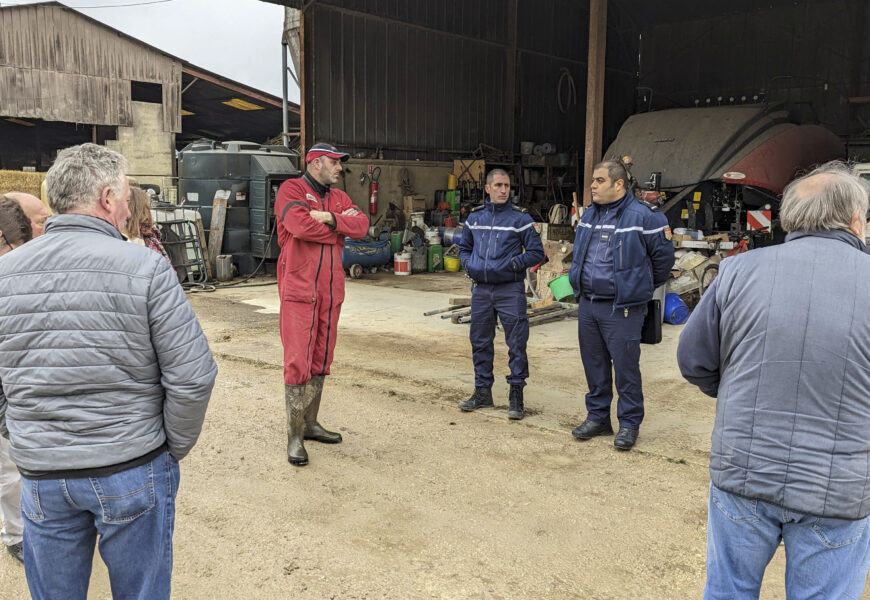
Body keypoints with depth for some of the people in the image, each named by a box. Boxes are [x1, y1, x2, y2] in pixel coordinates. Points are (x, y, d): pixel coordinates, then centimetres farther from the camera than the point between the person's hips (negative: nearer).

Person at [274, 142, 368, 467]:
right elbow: (301, 225, -21)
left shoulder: (339, 197, 16)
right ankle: (294, 437, 3)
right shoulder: (291, 189, -3)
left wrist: (330, 218, -15)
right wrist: (342, 224, -7)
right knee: (298, 362, -6)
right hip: (299, 290, -7)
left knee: (321, 360, 13)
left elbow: (362, 225, 1)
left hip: (331, 291, 7)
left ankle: (310, 424, 26)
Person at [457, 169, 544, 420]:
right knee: (480, 342, 12)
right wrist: (468, 264, 4)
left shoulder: (520, 218, -3)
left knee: (516, 344, -2)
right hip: (480, 290, 5)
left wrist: (512, 264, -15)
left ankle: (516, 394, 9)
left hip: (510, 290, -4)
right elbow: (464, 247, 23)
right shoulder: (475, 217, 10)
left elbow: (536, 252, -3)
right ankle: (482, 391, 25)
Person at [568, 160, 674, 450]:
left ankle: (629, 423, 15)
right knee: (594, 364, 14)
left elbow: (664, 256, -3)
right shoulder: (589, 215, 10)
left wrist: (645, 287, 8)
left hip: (622, 309, -7)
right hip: (587, 304, 7)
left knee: (625, 366, 0)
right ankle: (597, 417, 28)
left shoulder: (642, 216, -12)